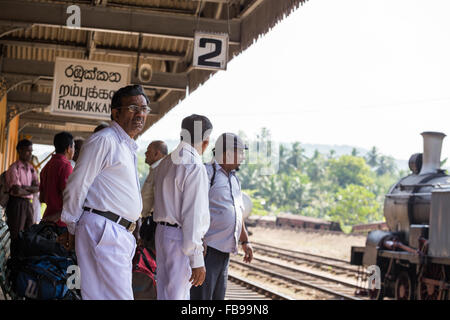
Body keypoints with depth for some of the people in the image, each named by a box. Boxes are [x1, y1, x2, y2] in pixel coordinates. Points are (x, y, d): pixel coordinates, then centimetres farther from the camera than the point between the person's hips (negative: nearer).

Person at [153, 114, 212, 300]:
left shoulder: (165, 163, 13)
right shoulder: (195, 167, -16)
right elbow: (193, 215, -20)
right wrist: (197, 260, -19)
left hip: (163, 231, 9)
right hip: (180, 237, -9)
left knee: (166, 291, 16)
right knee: (175, 295, -7)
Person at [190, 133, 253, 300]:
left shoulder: (234, 179, 20)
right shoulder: (207, 173, -9)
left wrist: (245, 241, 28)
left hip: (225, 248, 9)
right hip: (208, 247, -9)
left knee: (218, 294, 12)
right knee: (202, 294, -11)